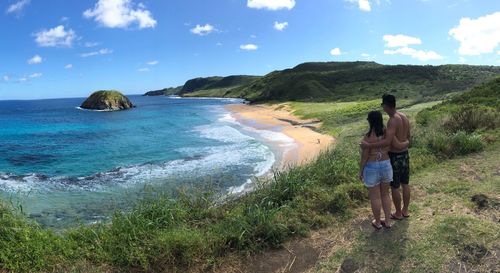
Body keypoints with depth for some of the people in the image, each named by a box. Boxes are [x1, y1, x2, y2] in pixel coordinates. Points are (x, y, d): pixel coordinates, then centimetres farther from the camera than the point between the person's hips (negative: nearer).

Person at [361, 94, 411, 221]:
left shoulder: (392, 121, -24)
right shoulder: (404, 117, 3)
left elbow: (387, 142, -35)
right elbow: (408, 137, 14)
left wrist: (369, 145, -32)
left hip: (395, 157, -9)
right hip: (405, 154, 9)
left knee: (394, 187, 7)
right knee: (405, 184, 18)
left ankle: (398, 213, 21)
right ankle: (405, 210, 33)